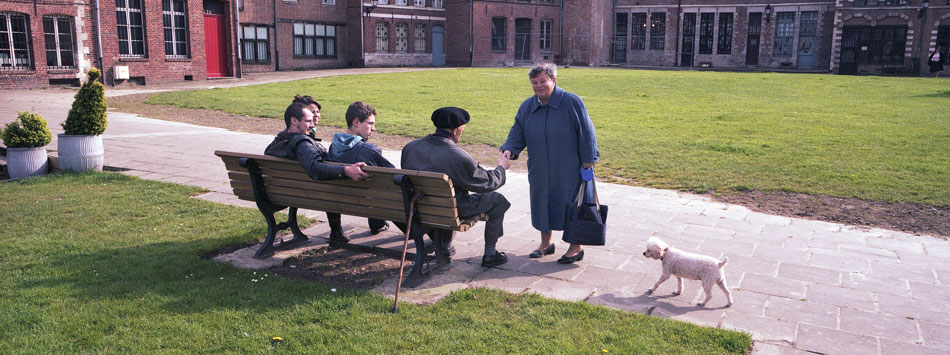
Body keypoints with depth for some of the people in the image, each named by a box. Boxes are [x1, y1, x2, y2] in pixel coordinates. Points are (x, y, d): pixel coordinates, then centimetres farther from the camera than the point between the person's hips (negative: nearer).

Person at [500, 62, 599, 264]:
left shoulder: (572, 103, -11)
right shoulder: (527, 107, 4)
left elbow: (586, 134, -8)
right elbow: (517, 133, 7)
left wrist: (587, 164, -10)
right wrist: (509, 150, -14)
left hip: (568, 171, -5)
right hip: (540, 170, 5)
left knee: (570, 205, 3)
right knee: (541, 203, 13)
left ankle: (576, 247, 18)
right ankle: (546, 243, 32)